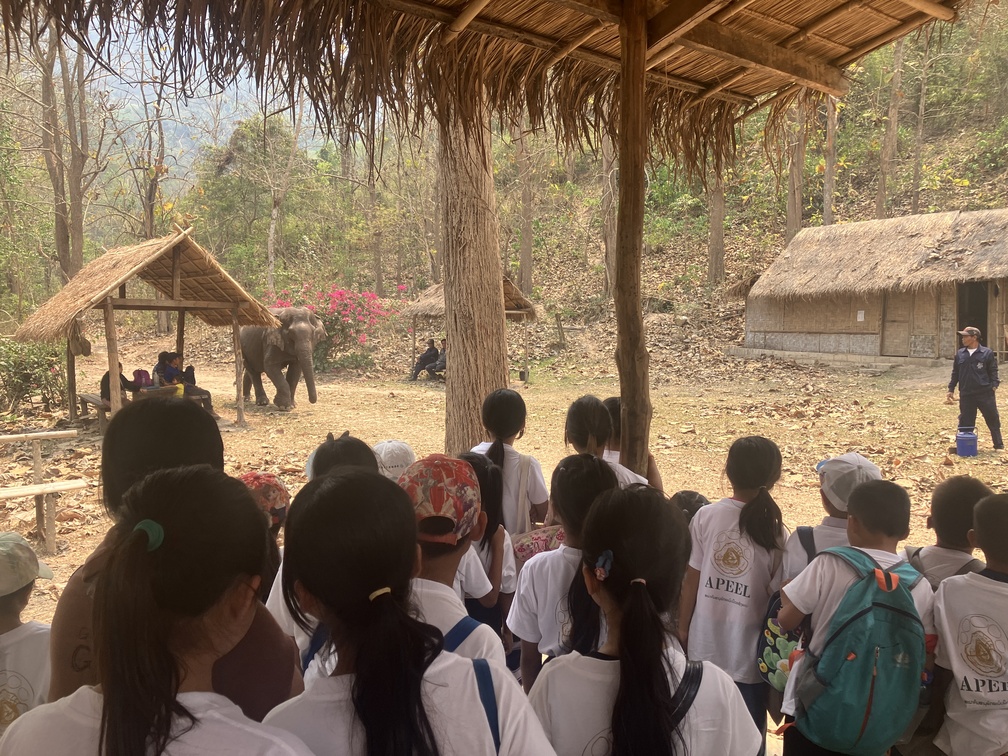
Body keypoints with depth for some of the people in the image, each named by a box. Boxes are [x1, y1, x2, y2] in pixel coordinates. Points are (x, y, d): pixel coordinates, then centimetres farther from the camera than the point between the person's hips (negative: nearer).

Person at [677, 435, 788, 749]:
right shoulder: (776, 532, -14)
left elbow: (691, 582, -3)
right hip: (749, 652, -2)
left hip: (704, 646, 2)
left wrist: (683, 628, 11)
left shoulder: (705, 517, -9)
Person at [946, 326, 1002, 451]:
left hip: (985, 393, -2)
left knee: (993, 419, 5)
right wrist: (951, 389, 9)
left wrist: (994, 385, -10)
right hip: (966, 394, 3)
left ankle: (999, 445, 18)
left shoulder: (987, 353, -2)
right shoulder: (960, 354, 8)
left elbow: (993, 371, 2)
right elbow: (955, 373, 13)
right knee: (965, 422, 7)